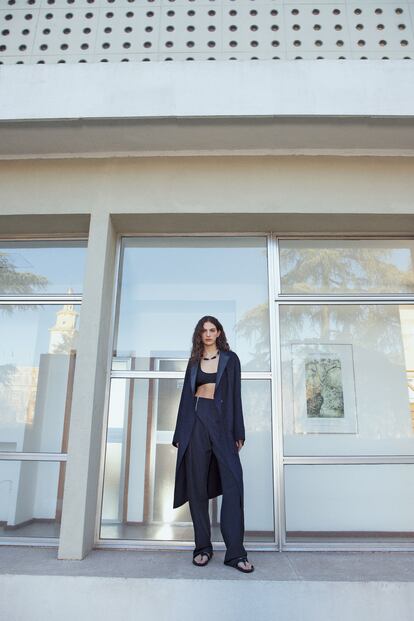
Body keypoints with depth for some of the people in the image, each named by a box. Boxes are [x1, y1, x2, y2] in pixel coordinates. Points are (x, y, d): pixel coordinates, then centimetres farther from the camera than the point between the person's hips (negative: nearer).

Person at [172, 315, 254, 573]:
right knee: (197, 485, 2)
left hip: (222, 421, -2)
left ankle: (235, 552, -2)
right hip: (196, 420, 2)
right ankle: (203, 547, 13)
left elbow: (236, 395, 4)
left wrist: (238, 432, -2)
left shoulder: (230, 358, 8)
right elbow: (187, 395, 13)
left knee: (233, 483, -9)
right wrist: (181, 433, 8)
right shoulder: (194, 361, 15)